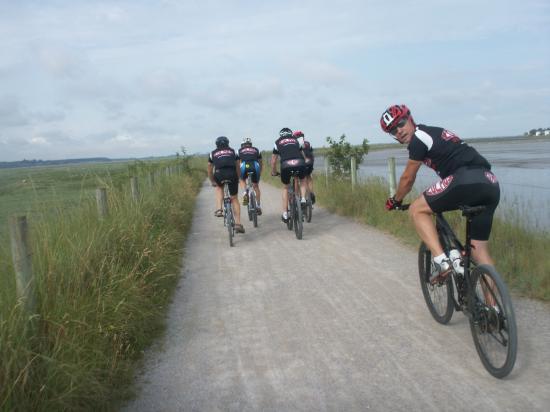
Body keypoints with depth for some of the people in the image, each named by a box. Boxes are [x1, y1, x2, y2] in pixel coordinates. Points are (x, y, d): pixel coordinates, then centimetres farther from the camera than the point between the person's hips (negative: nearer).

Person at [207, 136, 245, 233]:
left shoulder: (213, 153, 25)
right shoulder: (232, 151, 27)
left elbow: (210, 170, 29)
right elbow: (238, 167, 29)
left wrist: (213, 182, 41)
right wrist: (237, 179, 43)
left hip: (219, 174, 0)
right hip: (232, 174, 0)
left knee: (219, 187, 34)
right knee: (234, 198, 15)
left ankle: (219, 209, 13)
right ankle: (238, 223, 6)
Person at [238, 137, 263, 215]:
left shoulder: (240, 150, 28)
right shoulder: (256, 150, 31)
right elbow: (260, 163, 33)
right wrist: (259, 173, 46)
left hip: (244, 166, -1)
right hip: (255, 166, 1)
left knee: (242, 180, 31)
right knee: (256, 186, 21)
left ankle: (244, 193, 4)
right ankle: (258, 205, 21)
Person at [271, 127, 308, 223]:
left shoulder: (278, 142, 24)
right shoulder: (296, 140, 29)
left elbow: (273, 161, 27)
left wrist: (273, 172, 43)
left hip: (286, 165, -1)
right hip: (300, 163, 1)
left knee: (285, 188, 21)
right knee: (302, 181, 33)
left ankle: (285, 214, 19)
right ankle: (303, 200, 11)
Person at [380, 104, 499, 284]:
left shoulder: (419, 137, 3)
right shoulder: (435, 132, 30)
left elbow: (407, 178, 10)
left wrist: (395, 200, 27)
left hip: (467, 179, -9)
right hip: (491, 184, 9)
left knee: (417, 209, 4)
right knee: (480, 249, 14)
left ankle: (442, 261, -8)